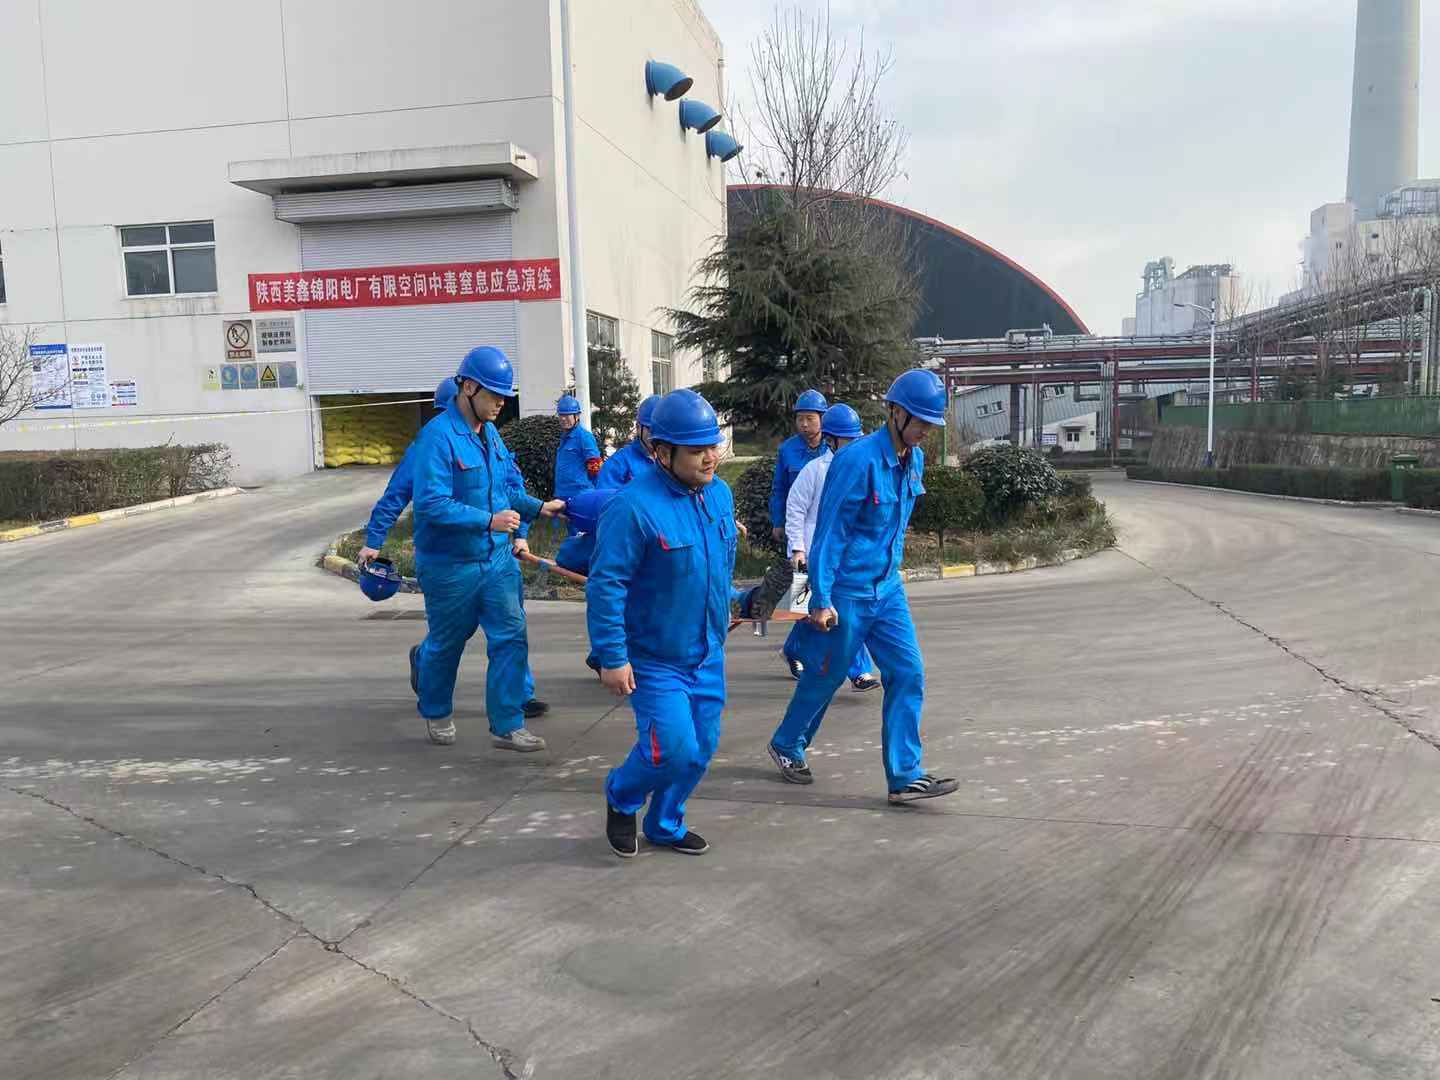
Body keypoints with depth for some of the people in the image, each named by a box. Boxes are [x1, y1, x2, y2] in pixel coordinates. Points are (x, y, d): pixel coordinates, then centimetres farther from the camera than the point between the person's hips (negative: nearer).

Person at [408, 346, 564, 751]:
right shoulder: (438, 436, -19)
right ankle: (436, 712, 40)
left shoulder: (490, 433, 6)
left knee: (510, 636, 0)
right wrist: (487, 521, -31)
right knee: (447, 642, 13)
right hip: (450, 565, -6)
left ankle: (507, 726, 11)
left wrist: (537, 507, -1)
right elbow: (431, 503, -25)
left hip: (497, 558, 6)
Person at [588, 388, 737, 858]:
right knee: (673, 747, -9)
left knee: (701, 748, 14)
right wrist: (612, 658, -20)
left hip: (708, 654, 7)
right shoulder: (634, 506, -24)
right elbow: (604, 585, -22)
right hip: (654, 658, -7)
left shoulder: (720, 494, 0)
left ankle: (666, 824, 37)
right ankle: (621, 798, 23)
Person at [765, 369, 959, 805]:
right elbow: (829, 532, -20)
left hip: (888, 588, 7)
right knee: (825, 676, 10)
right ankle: (786, 745, 34)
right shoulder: (858, 460, -21)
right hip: (847, 592, -7)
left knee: (908, 674, -1)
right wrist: (821, 599, -20)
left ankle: (905, 776, 5)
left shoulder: (914, 460, 4)